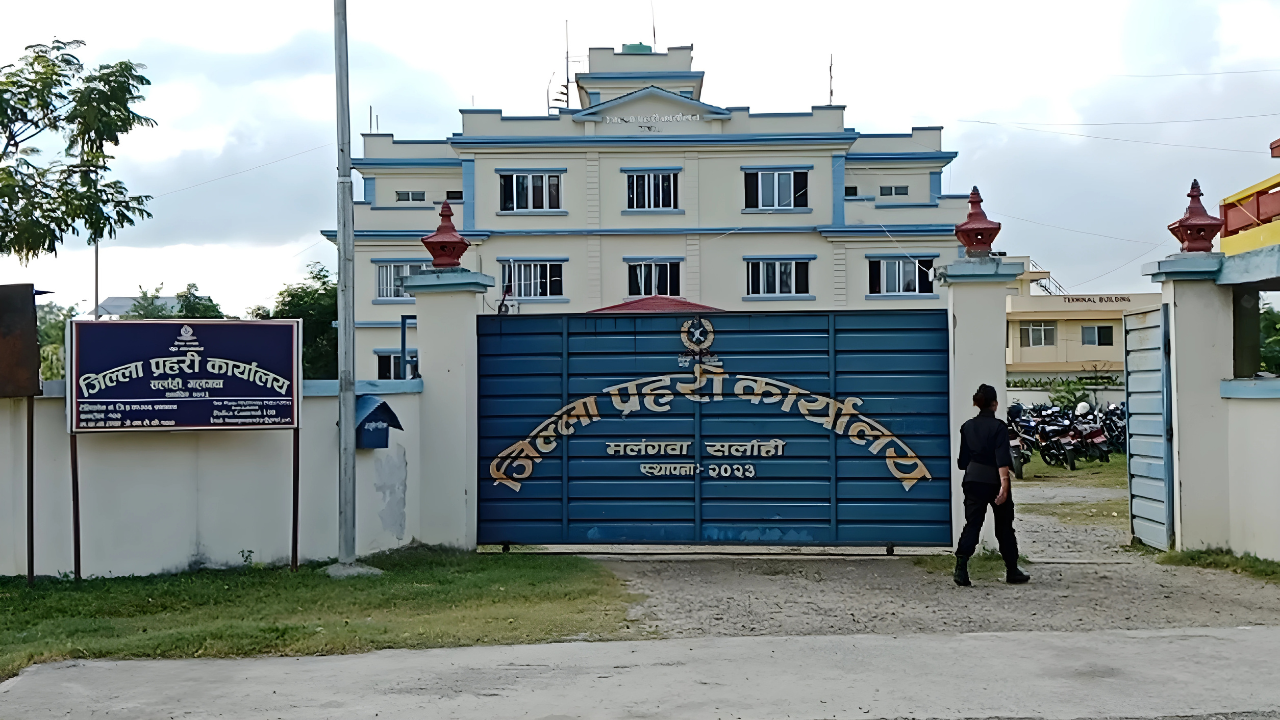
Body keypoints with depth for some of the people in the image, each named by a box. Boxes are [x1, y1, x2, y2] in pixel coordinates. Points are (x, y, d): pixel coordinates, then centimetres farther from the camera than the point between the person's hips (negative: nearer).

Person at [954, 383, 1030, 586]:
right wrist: (1004, 484, -23)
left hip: (973, 480, 4)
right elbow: (1002, 458, -18)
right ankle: (1012, 571, 18)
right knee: (1004, 527, 9)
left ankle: (961, 568, -17)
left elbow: (963, 458, 10)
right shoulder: (999, 426, -9)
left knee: (972, 524, 0)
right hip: (994, 479, -4)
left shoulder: (967, 427, 6)